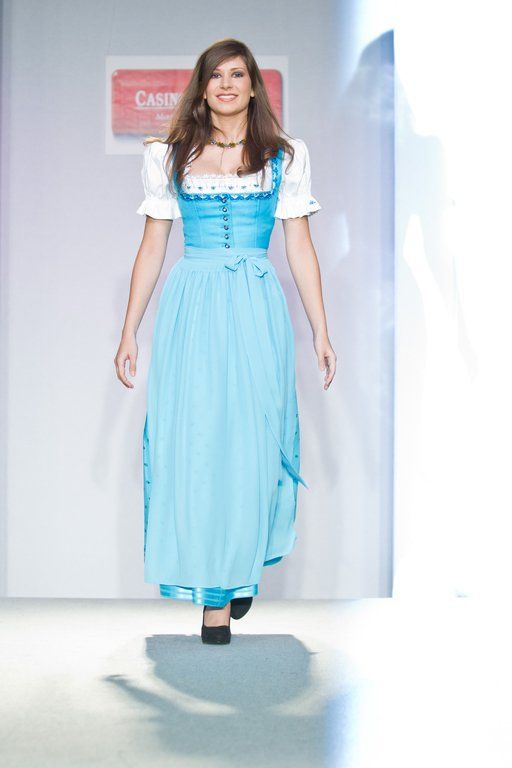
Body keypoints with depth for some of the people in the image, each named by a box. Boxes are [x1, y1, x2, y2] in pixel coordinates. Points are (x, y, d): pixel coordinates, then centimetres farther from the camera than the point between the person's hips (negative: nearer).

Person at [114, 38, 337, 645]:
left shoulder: (284, 157, 9)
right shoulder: (170, 157, 9)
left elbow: (300, 247, 8)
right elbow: (151, 248, 10)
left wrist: (320, 331, 5)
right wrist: (129, 333, 7)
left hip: (257, 312, 0)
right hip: (191, 310, 0)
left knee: (253, 441, 0)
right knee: (193, 442, -1)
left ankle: (244, 568, 20)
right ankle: (215, 592, 13)